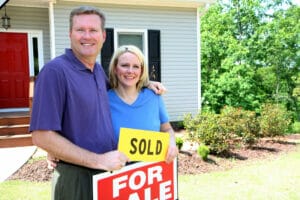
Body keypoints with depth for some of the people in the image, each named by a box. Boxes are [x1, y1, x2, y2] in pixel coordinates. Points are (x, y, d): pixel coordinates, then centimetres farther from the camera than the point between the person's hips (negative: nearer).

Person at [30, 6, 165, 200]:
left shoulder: (98, 69, 5)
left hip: (110, 173, 7)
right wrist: (98, 160, -20)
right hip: (76, 177, -7)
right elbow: (42, 136, -20)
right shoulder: (55, 70, -16)